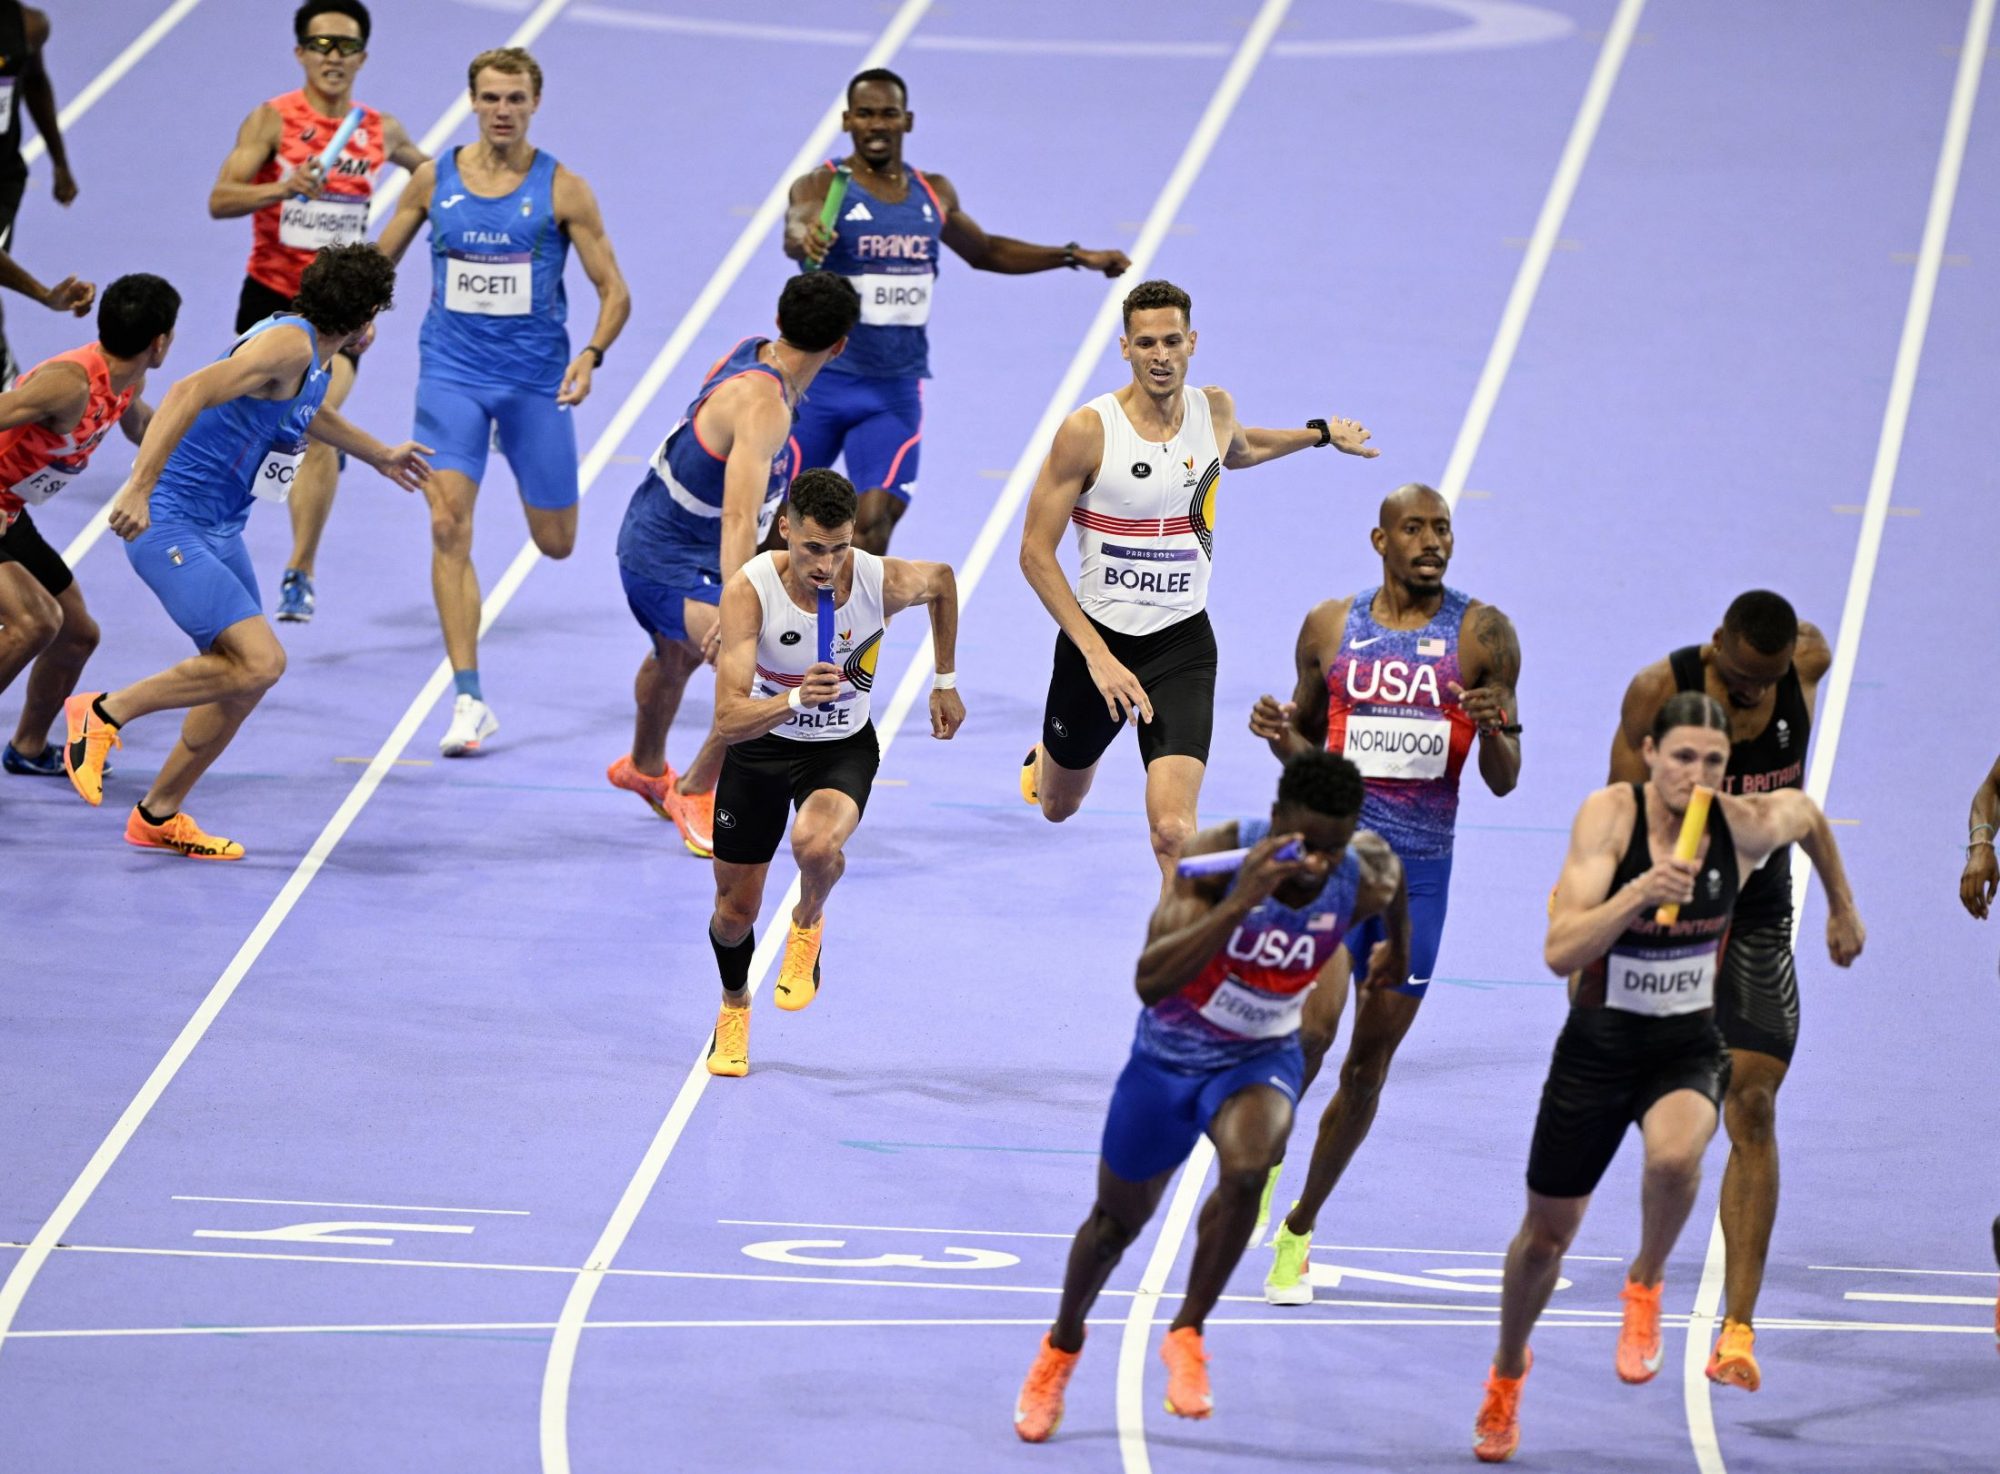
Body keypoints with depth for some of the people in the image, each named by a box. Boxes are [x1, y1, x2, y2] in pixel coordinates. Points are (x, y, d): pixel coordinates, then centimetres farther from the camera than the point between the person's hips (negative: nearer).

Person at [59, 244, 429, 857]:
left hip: (219, 531, 10)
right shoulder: (287, 345, -20)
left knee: (242, 679, 11)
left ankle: (158, 816, 25)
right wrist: (138, 489, -38)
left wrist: (378, 454, 51)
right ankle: (104, 713, -5)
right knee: (259, 661, -19)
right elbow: (189, 393, -31)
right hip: (168, 525, -10)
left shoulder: (316, 354, 11)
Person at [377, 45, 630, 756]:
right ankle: (468, 700, -15)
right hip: (452, 372, 0)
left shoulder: (562, 190, -5)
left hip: (536, 378, 0)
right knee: (449, 526, -16)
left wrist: (590, 356, -21)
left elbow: (614, 291, -4)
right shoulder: (434, 180, 1)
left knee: (556, 542, 10)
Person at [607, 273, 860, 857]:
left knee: (675, 659, 35)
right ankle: (694, 794, 0)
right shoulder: (763, 407, -34)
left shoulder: (753, 351, -6)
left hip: (650, 539, 10)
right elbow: (739, 518, -44)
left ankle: (644, 767, 63)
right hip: (672, 569, -10)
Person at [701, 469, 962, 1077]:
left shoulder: (884, 582, -24)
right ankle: (735, 1005, 46)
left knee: (816, 844, -34)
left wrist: (946, 682, 10)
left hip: (843, 748, 0)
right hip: (760, 745, 0)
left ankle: (808, 923, 4)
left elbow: (942, 581, 4)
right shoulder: (750, 589, -29)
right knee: (735, 911, 10)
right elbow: (728, 719, -34)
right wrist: (797, 699, -52)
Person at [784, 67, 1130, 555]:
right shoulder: (822, 186, -10)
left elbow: (984, 252, 28)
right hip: (819, 383, -3)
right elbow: (795, 231, -34)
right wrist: (807, 239, -59)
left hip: (895, 391, 3)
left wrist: (1075, 256, 21)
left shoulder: (934, 194, 8)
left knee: (874, 523, -14)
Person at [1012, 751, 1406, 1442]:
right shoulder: (1217, 854, -31)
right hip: (1170, 1054, -1)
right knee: (1117, 1221, 16)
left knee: (1247, 1166, -33)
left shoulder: (1365, 877, -22)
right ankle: (1061, 1347, 48)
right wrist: (1240, 900, -51)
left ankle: (1187, 1335, -11)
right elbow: (1150, 983, -41)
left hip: (1260, 1057, 1)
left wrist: (1398, 947, 25)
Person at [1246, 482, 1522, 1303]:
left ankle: (1298, 1233, 24)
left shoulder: (1481, 634, -1)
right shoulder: (1330, 627, 3)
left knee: (1371, 1059, 7)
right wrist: (1278, 733, -6)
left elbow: (1503, 782, 0)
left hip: (1419, 867, 1)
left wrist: (1497, 730, -21)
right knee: (1312, 1024, -21)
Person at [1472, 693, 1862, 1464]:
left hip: (1690, 1046, 1)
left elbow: (1808, 814, 14)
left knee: (1675, 1154, -35)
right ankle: (1507, 1372, 42)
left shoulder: (1746, 825, -13)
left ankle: (1645, 1285, -3)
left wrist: (1843, 906, 26)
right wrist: (1638, 894, -44)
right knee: (1546, 1232, 12)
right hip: (1599, 1044, -1)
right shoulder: (1610, 815, -21)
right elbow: (1560, 952, -30)